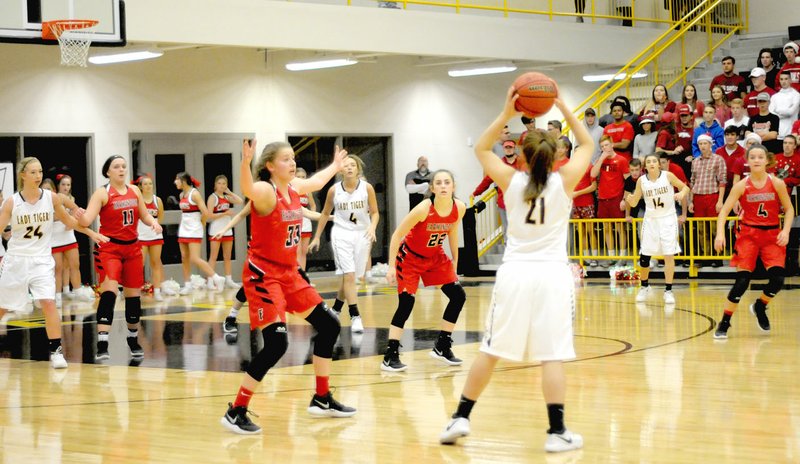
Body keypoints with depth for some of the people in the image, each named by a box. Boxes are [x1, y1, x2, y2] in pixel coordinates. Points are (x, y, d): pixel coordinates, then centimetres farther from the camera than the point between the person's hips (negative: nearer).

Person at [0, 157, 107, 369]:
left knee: (48, 303, -18)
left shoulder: (51, 198, -4)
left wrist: (91, 233, 10)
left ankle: (56, 350, -9)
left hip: (42, 260, 0)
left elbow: (68, 220, 12)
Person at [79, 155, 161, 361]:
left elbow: (144, 215, 16)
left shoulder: (134, 191, 8)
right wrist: (80, 217, -40)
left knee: (133, 295, 12)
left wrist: (153, 222, -6)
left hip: (132, 248, 5)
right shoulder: (102, 193, -8)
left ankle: (133, 340, 29)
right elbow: (87, 220, -18)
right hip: (109, 248, -5)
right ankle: (102, 345, -24)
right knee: (109, 292, -19)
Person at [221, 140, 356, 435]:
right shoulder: (265, 191, -18)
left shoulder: (295, 188, 6)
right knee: (276, 343, -19)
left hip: (289, 273, 9)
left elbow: (317, 181, 30)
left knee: (329, 324, 12)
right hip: (263, 274, -9)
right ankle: (235, 412, -8)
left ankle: (322, 400, 26)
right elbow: (248, 190, -44)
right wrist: (246, 163, -62)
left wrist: (336, 165, 46)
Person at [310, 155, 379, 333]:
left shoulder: (367, 188, -7)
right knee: (349, 275, -13)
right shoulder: (334, 190, -5)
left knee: (349, 276, 10)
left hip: (362, 234, 2)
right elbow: (325, 214, 8)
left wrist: (372, 227, -20)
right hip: (341, 233, -1)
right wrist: (317, 237, 10)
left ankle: (336, 309, 30)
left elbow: (374, 212, 0)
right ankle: (355, 316, -14)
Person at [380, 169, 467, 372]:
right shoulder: (424, 209, -30)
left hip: (435, 257, 6)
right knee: (406, 303, -16)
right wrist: (391, 267, -23)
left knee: (458, 296, 0)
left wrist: (454, 263, 13)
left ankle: (442, 347, 15)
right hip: (410, 257, -6)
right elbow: (397, 235, -22)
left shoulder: (459, 208, -14)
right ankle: (390, 356, -10)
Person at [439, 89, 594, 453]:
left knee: (491, 350, 10)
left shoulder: (511, 181, -1)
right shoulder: (564, 182, -3)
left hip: (514, 273, 1)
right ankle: (557, 432, -5)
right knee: (552, 355, -4)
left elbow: (481, 149, 15)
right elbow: (588, 144, 13)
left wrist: (506, 115, 7)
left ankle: (461, 417, 14)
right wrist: (563, 108, 9)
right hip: (552, 275, -1)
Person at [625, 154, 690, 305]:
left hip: (668, 219, -2)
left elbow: (685, 187, -1)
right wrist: (628, 198, -22)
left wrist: (681, 194, -23)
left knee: (669, 255, -7)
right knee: (644, 256, 2)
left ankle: (668, 291, -1)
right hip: (650, 220, 2)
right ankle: (644, 287, 26)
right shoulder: (641, 181, -4)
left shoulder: (668, 176, -9)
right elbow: (634, 202, 1)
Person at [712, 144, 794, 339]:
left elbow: (789, 209, 4)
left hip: (772, 235, 2)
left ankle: (759, 307, 22)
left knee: (777, 279, -10)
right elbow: (724, 211, -9)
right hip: (748, 234, -2)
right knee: (743, 280, -12)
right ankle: (724, 323, -1)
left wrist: (785, 231, -11)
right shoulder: (742, 186, -8)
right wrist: (720, 234, -24)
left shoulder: (777, 184, -5)